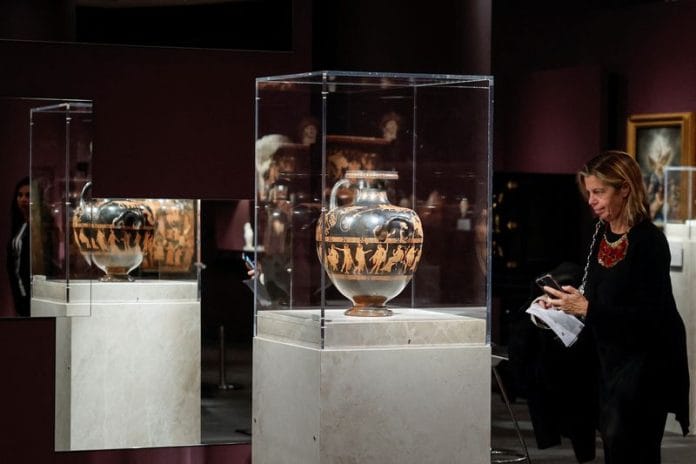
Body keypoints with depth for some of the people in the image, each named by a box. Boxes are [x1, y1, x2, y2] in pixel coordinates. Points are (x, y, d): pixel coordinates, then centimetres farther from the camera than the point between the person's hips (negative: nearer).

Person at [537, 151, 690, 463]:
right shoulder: (601, 235, 5)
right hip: (610, 361, 7)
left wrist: (588, 309, -25)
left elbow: (650, 317, -21)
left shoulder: (649, 241, -17)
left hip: (644, 364, -7)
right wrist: (563, 303, -2)